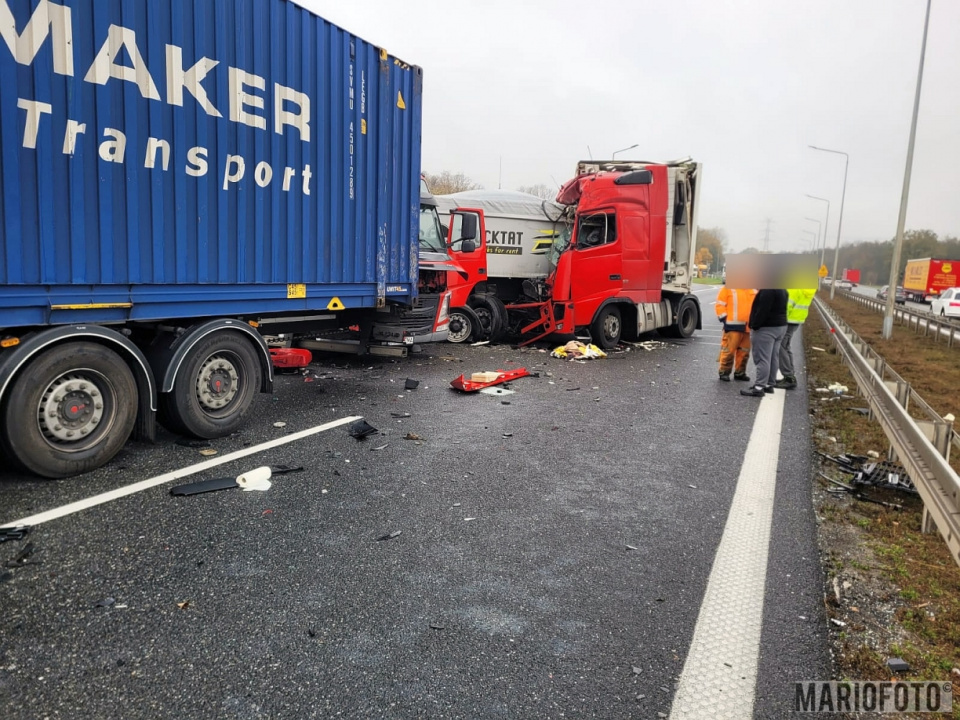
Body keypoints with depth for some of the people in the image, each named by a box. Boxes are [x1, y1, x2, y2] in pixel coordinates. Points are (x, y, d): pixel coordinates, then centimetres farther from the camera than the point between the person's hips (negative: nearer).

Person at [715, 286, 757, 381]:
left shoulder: (754, 289, 14)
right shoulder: (728, 288, -3)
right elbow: (720, 305, -6)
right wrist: (724, 319, -11)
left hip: (748, 326, 6)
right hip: (733, 326, -6)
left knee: (744, 351, 10)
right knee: (729, 349, -7)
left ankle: (740, 372, 21)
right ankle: (724, 372, 3)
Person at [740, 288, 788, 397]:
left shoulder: (767, 290, -20)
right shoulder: (782, 289, 13)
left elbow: (762, 311, -25)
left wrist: (754, 326, -17)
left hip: (766, 328, -10)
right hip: (780, 326, 10)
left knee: (762, 358, -9)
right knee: (773, 357, 14)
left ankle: (759, 387, -8)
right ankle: (769, 384, 21)